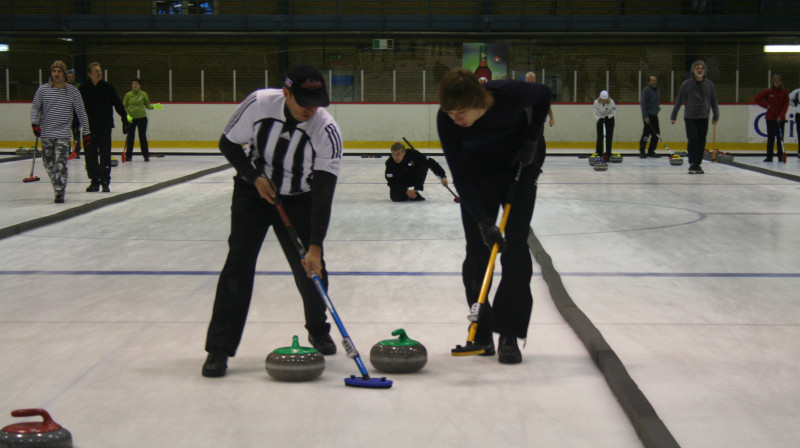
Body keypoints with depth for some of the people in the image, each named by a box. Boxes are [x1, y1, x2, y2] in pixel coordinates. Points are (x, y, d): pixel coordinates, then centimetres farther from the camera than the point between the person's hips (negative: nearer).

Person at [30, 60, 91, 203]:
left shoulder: (73, 91, 0)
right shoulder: (43, 89, 2)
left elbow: (81, 112, 4)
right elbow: (35, 107, 9)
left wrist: (86, 132, 4)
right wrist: (35, 123, -8)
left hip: (63, 133, -3)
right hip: (46, 133, 3)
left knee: (60, 163, -14)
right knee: (48, 163, 9)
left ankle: (60, 193, -12)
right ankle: (59, 187, 29)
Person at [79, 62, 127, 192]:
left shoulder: (108, 88, 1)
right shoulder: (83, 89, 4)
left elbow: (118, 105, 3)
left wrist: (125, 121, -1)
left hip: (105, 127, -1)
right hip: (89, 127, 2)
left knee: (105, 155, -2)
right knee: (90, 155, 3)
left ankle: (105, 182, 5)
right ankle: (94, 181, 13)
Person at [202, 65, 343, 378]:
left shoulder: (328, 131, -27)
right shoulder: (258, 104, -24)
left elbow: (323, 193, -29)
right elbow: (228, 144, -8)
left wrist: (315, 247, -33)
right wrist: (254, 177, -21)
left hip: (298, 199, 0)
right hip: (254, 190, 0)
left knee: (310, 267, -3)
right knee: (239, 262, -12)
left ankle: (318, 331, 27)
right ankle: (219, 348, -8)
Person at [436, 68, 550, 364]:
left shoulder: (511, 94, -31)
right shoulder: (446, 120, -27)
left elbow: (543, 96, -7)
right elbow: (460, 175, -21)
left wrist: (531, 140, -14)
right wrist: (482, 220, -27)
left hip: (520, 168, -1)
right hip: (478, 178, 1)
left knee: (516, 248, -11)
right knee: (477, 252, -4)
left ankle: (509, 335, -7)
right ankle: (481, 332, 11)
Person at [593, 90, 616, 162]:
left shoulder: (611, 102, -25)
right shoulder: (596, 102, -21)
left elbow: (614, 113, -15)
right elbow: (595, 114, -14)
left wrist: (608, 116, -31)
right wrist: (598, 119, -32)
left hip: (609, 119, -1)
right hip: (600, 119, 1)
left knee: (609, 137, -8)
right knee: (600, 137, -5)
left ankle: (607, 156, -5)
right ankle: (598, 155, 2)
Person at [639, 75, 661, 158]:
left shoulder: (658, 90, 14)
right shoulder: (646, 91, -12)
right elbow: (643, 104, -17)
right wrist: (645, 117, -21)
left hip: (654, 116, 8)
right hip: (648, 116, -8)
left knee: (656, 134, 6)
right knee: (646, 133, -8)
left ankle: (651, 151, 14)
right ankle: (642, 152, 0)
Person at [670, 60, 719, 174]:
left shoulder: (709, 84, 7)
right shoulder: (687, 84, -1)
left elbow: (714, 101, 13)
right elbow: (679, 101, 3)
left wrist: (716, 116, 10)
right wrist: (673, 116, 3)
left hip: (703, 118, 3)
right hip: (690, 117, -3)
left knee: (702, 141, 2)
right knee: (693, 140, -10)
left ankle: (698, 164, 11)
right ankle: (692, 164, -4)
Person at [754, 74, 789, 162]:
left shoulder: (784, 92, 0)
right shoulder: (768, 92, 0)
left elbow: (786, 105, -4)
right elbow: (757, 99, 4)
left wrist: (781, 116, -14)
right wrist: (766, 106, -3)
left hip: (780, 119, 0)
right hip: (770, 118, 0)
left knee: (780, 137, 3)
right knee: (770, 138, 2)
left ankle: (780, 156, 10)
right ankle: (769, 156, 5)